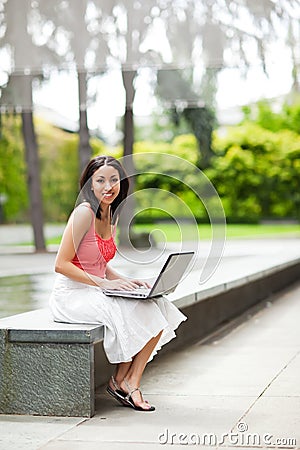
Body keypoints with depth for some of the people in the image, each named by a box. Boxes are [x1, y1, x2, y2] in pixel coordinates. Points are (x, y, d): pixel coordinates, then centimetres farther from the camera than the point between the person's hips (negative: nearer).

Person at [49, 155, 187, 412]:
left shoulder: (112, 217, 11)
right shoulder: (84, 213, -15)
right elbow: (61, 265, -18)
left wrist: (127, 282, 0)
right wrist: (105, 283, -21)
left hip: (97, 292, 8)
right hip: (72, 295, -8)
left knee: (158, 310, -10)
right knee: (137, 315, -24)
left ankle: (130, 382, -9)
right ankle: (122, 382, -3)